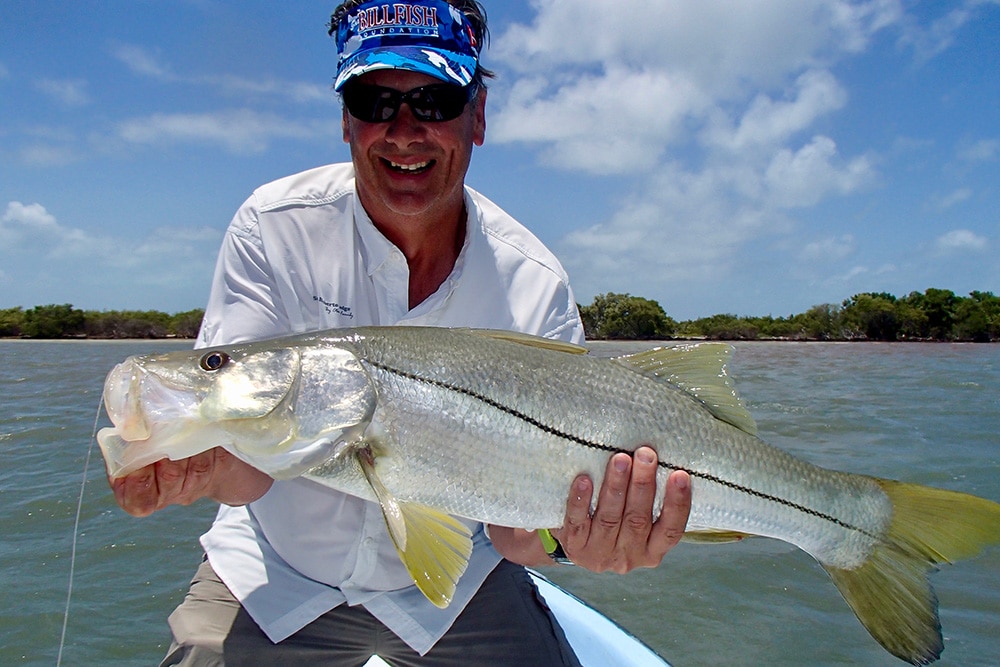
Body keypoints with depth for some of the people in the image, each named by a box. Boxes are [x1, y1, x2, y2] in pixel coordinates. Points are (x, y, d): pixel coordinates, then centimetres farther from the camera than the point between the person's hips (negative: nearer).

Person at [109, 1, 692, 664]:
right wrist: (207, 464, -41)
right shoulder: (275, 229, -16)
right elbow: (247, 471, -20)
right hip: (273, 573, 0)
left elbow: (511, 522, -15)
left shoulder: (537, 290, -16)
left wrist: (561, 539, -35)